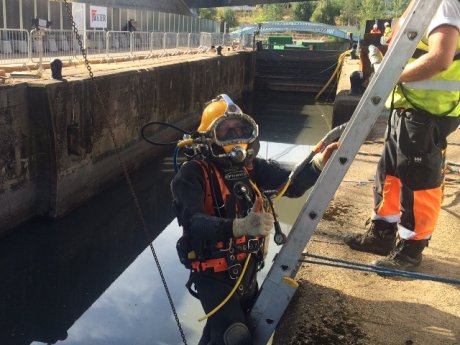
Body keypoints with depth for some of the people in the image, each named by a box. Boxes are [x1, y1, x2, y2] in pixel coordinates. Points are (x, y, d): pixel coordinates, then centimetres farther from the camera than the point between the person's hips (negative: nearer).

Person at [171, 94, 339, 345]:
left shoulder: (250, 166, -1)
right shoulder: (193, 174, -19)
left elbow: (292, 186, -6)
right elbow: (193, 223, -32)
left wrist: (318, 164, -24)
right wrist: (239, 226, -47)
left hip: (247, 271, 7)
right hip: (213, 276, -6)